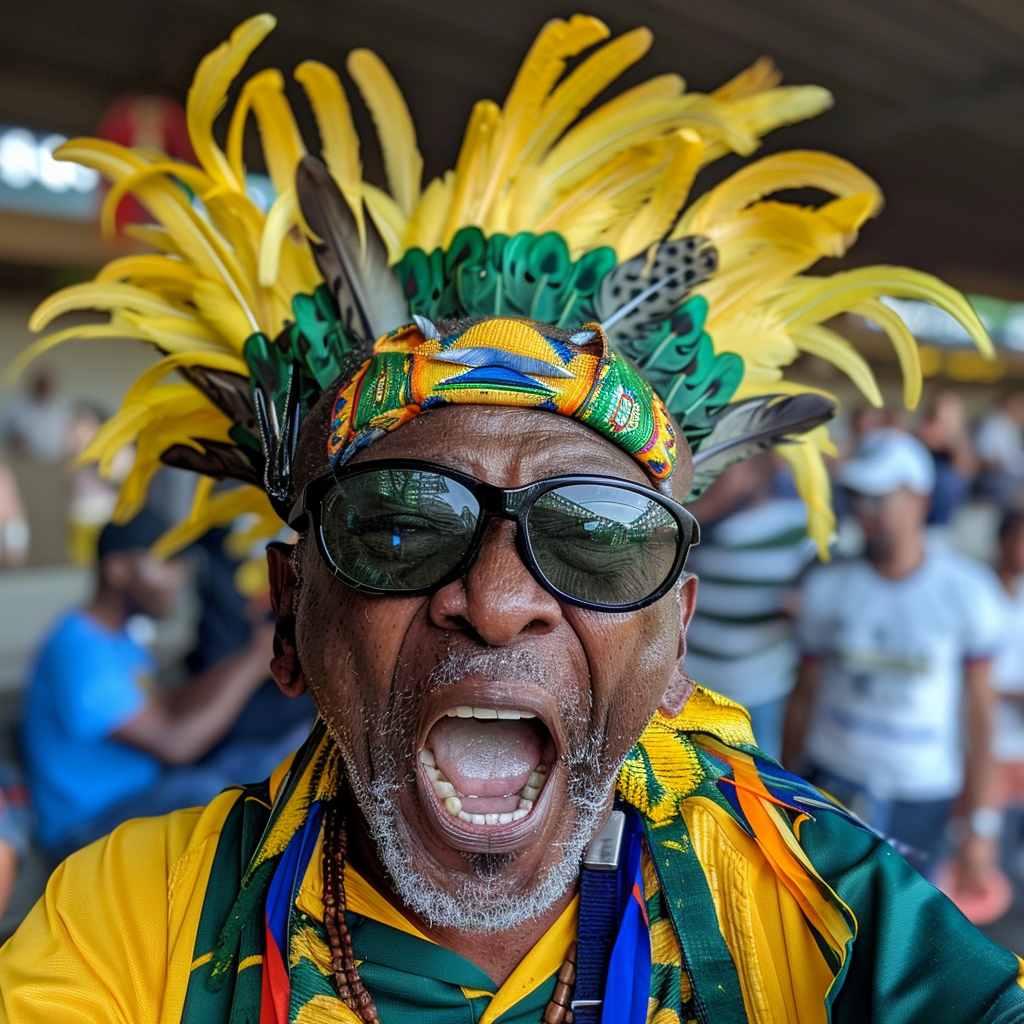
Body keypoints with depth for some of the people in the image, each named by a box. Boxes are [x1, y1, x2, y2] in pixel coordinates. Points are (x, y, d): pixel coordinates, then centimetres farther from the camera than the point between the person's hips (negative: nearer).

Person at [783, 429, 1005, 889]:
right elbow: (804, 695, 3)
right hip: (832, 781, 0)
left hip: (921, 797, 0)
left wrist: (980, 823, -1)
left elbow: (978, 710, -4)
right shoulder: (827, 586, -6)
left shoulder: (968, 591, -8)